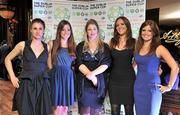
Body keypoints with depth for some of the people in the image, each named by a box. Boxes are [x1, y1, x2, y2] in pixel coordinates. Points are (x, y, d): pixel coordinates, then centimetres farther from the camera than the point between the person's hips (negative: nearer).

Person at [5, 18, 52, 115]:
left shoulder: (47, 47, 6)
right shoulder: (23, 45, 1)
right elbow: (8, 59, 10)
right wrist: (12, 77, 2)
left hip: (42, 85, 2)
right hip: (26, 85, -2)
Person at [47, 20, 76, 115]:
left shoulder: (73, 46, 9)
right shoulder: (52, 44, -1)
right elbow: (49, 62, -1)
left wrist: (68, 71, 5)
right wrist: (55, 72, -1)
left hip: (69, 77, 4)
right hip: (57, 76, -3)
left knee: (65, 106, 11)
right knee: (58, 107, 0)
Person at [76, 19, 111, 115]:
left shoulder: (104, 47, 8)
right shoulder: (81, 46, 8)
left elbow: (106, 63, -3)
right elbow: (79, 63, -2)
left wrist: (93, 73, -17)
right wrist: (90, 75, -16)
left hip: (99, 81, 0)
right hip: (84, 81, 0)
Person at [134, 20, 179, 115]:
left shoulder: (159, 48, -9)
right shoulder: (138, 47, 6)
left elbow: (175, 67, -13)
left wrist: (169, 86, -9)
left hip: (152, 88, -5)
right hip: (138, 87, 5)